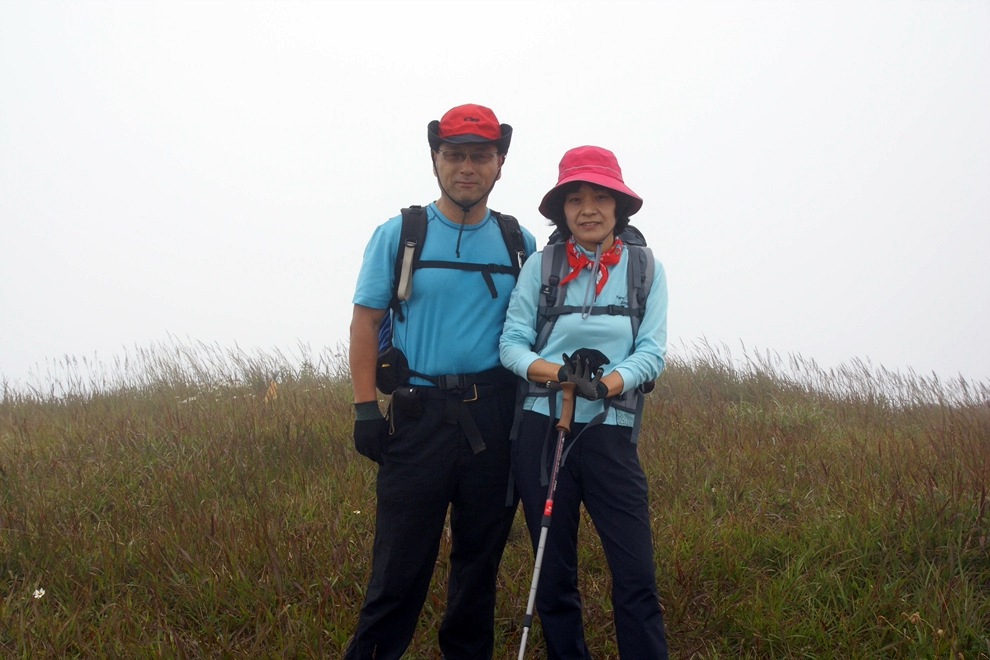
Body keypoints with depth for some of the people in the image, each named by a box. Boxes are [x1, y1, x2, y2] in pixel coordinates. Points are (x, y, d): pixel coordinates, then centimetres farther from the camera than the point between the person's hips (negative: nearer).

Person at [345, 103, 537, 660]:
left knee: (481, 552, 11)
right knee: (401, 557, -4)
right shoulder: (398, 235, 2)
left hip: (495, 417, 3)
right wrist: (366, 407, -6)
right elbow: (366, 322, 2)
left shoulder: (519, 243, 9)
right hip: (419, 411, -3)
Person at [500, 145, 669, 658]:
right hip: (542, 429, 1)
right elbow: (511, 344, 0)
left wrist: (604, 383, -20)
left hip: (611, 434, -1)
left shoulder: (645, 269, 4)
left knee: (635, 576, -7)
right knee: (553, 575, 8)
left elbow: (652, 353, -2)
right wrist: (560, 372, -19)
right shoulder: (540, 266, 4)